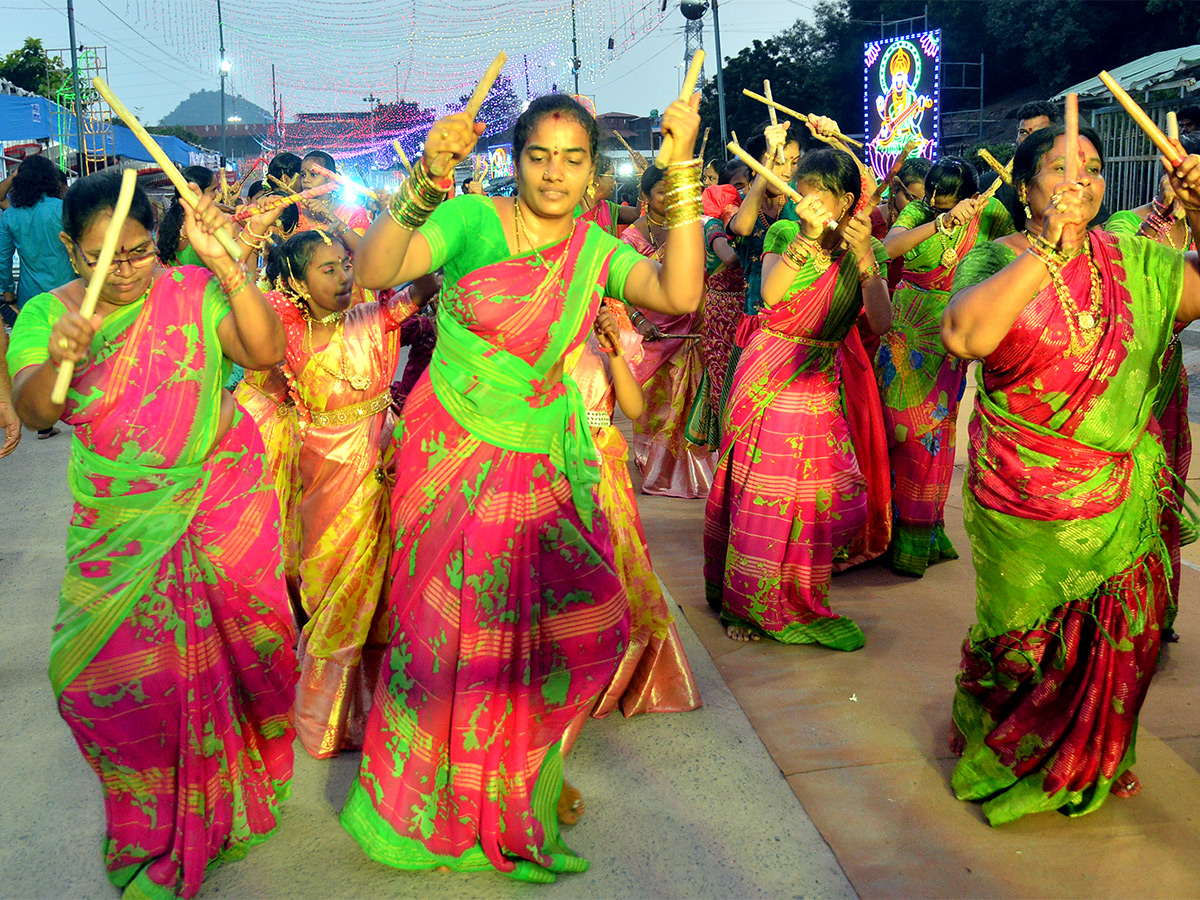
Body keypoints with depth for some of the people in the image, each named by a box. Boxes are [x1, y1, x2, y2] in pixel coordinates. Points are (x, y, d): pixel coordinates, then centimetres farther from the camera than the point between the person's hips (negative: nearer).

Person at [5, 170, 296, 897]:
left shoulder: (193, 293, -6)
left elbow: (267, 351, -18)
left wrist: (223, 262, -26)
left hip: (222, 506, -2)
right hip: (118, 525, 2)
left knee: (223, 652, 4)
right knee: (102, 672, 1)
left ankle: (224, 800, 31)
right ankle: (157, 824, 26)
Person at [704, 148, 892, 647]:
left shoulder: (866, 252, 1)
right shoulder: (783, 234, -1)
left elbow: (881, 322, -15)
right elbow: (770, 294, -20)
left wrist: (863, 255, -24)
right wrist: (807, 239, -28)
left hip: (819, 381, 2)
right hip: (767, 374, -2)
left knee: (815, 488, 5)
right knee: (760, 487, 1)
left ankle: (795, 598, 27)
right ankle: (748, 602, 16)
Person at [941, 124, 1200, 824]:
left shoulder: (1133, 261, 5)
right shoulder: (996, 260, -9)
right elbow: (963, 334, -29)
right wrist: (1048, 248, -30)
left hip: (1125, 500, 4)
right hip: (1022, 503, -4)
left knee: (1118, 638, 13)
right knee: (1022, 636, 11)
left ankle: (1093, 759, 39)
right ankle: (1000, 750, 40)